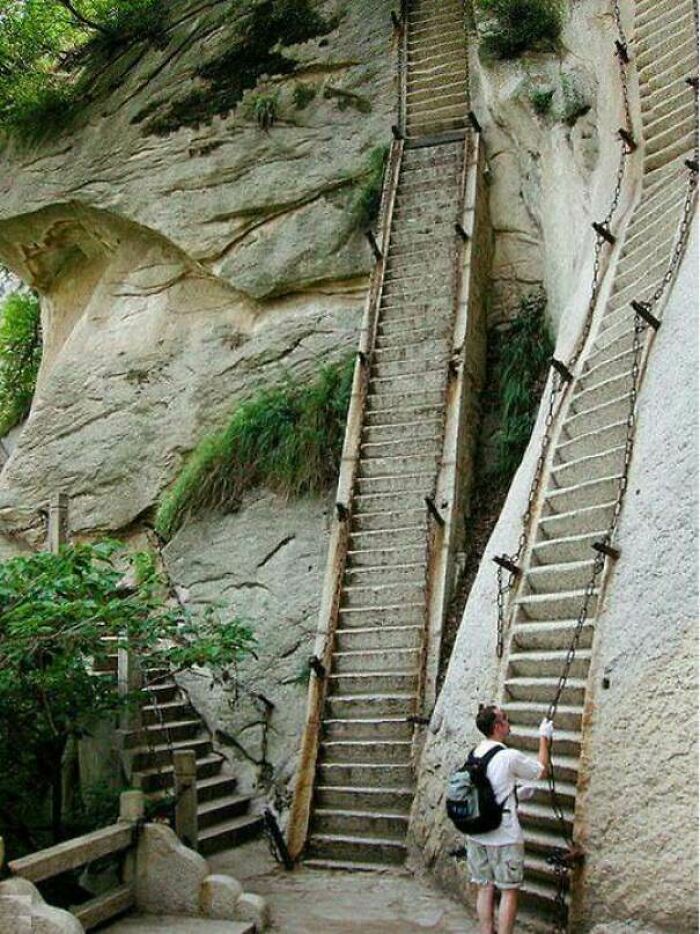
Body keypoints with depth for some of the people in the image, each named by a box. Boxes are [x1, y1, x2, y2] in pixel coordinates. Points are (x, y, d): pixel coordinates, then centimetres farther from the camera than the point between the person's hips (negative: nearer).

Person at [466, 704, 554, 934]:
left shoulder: (474, 755, 5)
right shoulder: (509, 757, -16)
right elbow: (542, 770, 0)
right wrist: (544, 738, 11)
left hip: (476, 836, 6)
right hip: (504, 837, -6)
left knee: (485, 888, 12)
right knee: (509, 891, 3)